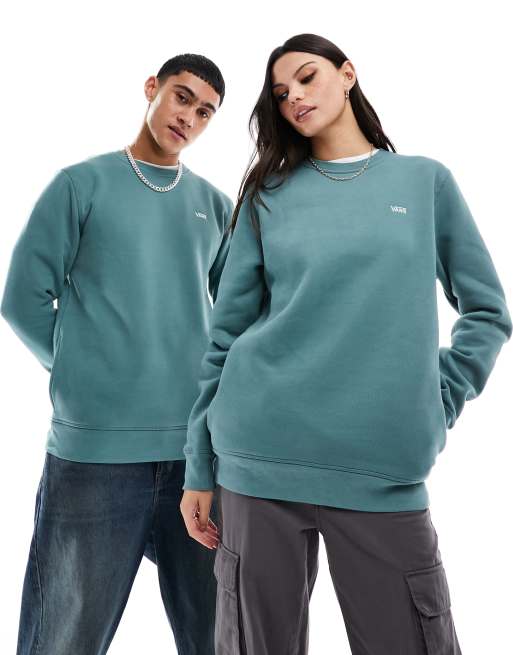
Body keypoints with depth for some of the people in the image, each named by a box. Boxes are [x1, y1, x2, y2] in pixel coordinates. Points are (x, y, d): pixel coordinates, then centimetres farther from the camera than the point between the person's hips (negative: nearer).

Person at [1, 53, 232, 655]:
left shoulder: (216, 207, 14)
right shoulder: (82, 183, 4)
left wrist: (206, 378, 6)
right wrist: (88, 371, 5)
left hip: (198, 447, 3)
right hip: (94, 447, -3)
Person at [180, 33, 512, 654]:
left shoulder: (427, 180, 9)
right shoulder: (268, 195, 9)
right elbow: (226, 333, 7)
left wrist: (441, 400, -1)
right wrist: (200, 467, 4)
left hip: (388, 474, 0)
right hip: (260, 463, 1)